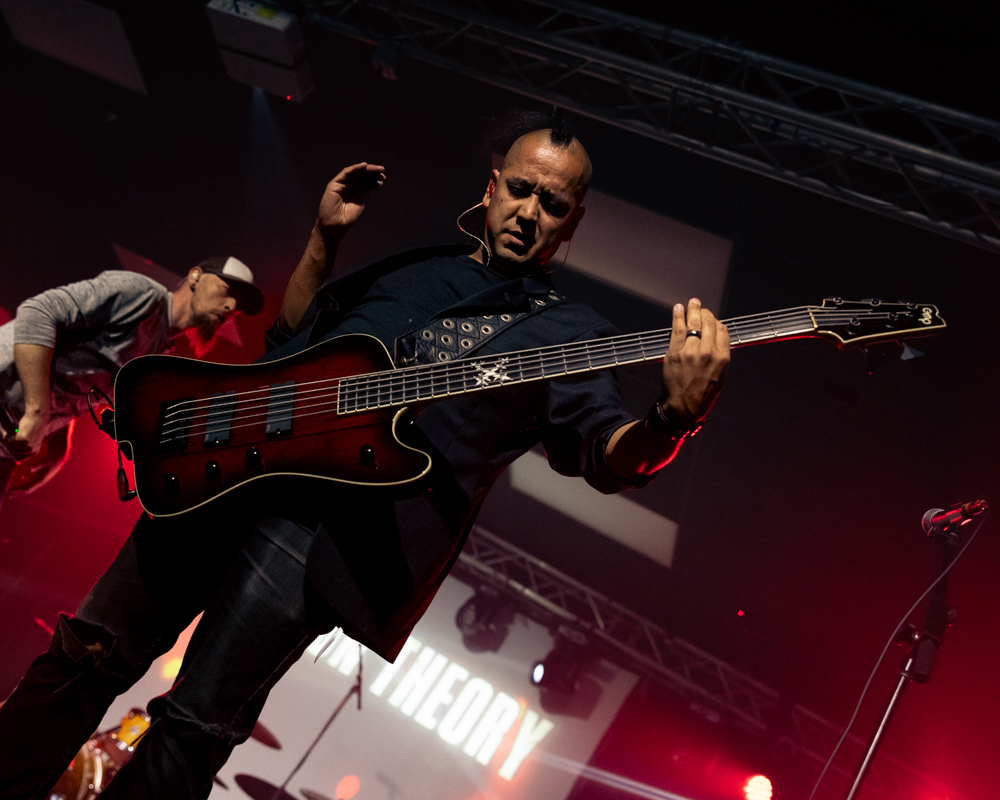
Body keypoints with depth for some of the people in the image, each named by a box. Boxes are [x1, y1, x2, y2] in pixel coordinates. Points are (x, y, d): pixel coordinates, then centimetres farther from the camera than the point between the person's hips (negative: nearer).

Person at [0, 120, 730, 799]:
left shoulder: (570, 335, 6)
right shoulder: (414, 268, 20)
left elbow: (608, 455, -8)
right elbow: (288, 337, 25)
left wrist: (676, 417, -30)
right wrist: (325, 238, 11)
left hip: (340, 528, -5)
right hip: (232, 464, 6)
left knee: (198, 725, -4)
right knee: (90, 653, 11)